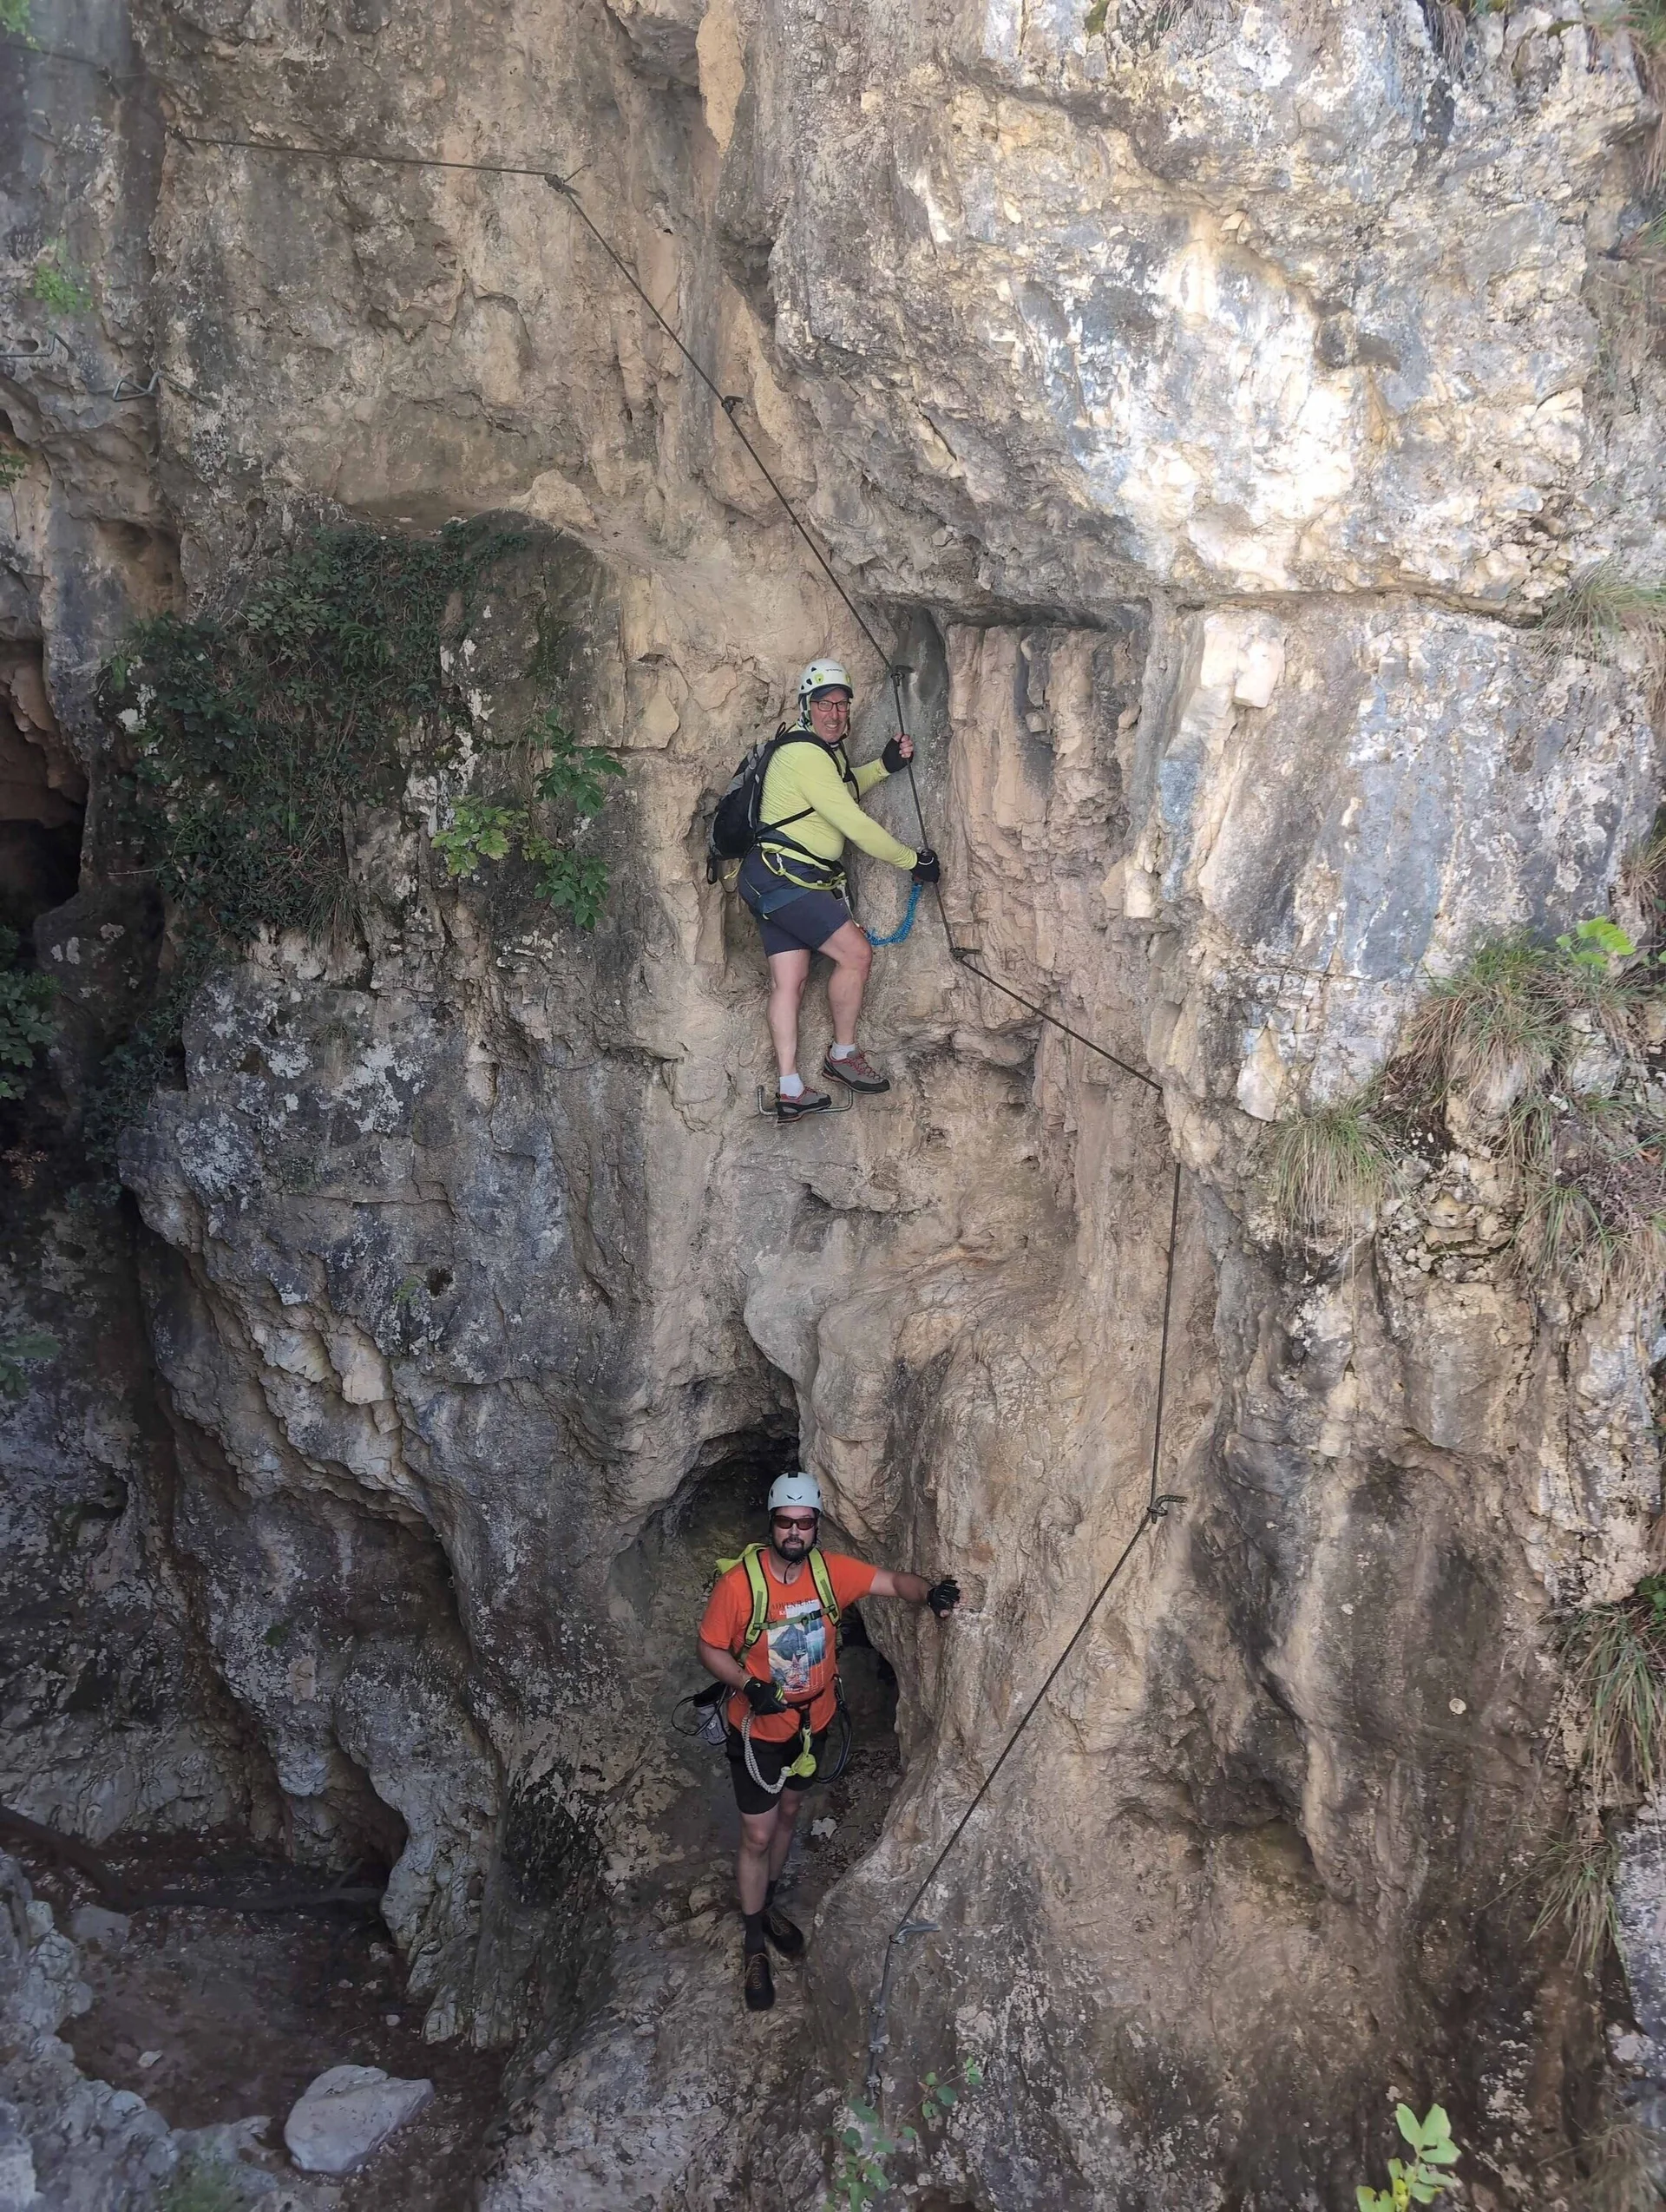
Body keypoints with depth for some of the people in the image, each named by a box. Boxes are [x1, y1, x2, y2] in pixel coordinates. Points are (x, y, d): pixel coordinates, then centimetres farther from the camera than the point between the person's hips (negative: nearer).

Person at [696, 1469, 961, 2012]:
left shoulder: (831, 1570, -16)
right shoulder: (739, 1583, -26)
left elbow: (894, 1583, -17)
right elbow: (710, 1648, -15)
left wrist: (930, 1593, -39)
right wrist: (748, 1685, -31)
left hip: (812, 1722, 4)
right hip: (759, 1728, -4)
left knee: (787, 1814, 25)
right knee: (758, 1836, 6)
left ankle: (766, 1905, 50)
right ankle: (754, 1944, 28)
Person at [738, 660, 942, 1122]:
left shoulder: (824, 750, 16)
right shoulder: (804, 754, -16)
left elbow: (844, 790, 36)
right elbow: (854, 823, -19)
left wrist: (885, 765, 18)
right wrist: (913, 861, -11)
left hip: (775, 883, 10)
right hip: (782, 875, -10)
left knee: (789, 979, 5)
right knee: (856, 953, -8)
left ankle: (789, 1092, 4)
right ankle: (842, 1055, 7)